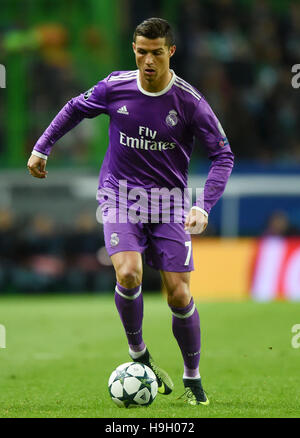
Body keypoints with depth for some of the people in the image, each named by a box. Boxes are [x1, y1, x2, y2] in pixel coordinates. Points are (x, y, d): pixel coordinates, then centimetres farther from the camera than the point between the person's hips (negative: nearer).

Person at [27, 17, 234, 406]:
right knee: (128, 274, -24)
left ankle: (192, 378, 16)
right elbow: (75, 109, 15)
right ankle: (138, 354, 1)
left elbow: (223, 155, -6)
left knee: (179, 295, -5)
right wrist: (42, 147, 13)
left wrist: (203, 206, -18)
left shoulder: (189, 101, -10)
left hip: (168, 202, 0)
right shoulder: (115, 87, -6)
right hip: (120, 195, 0)